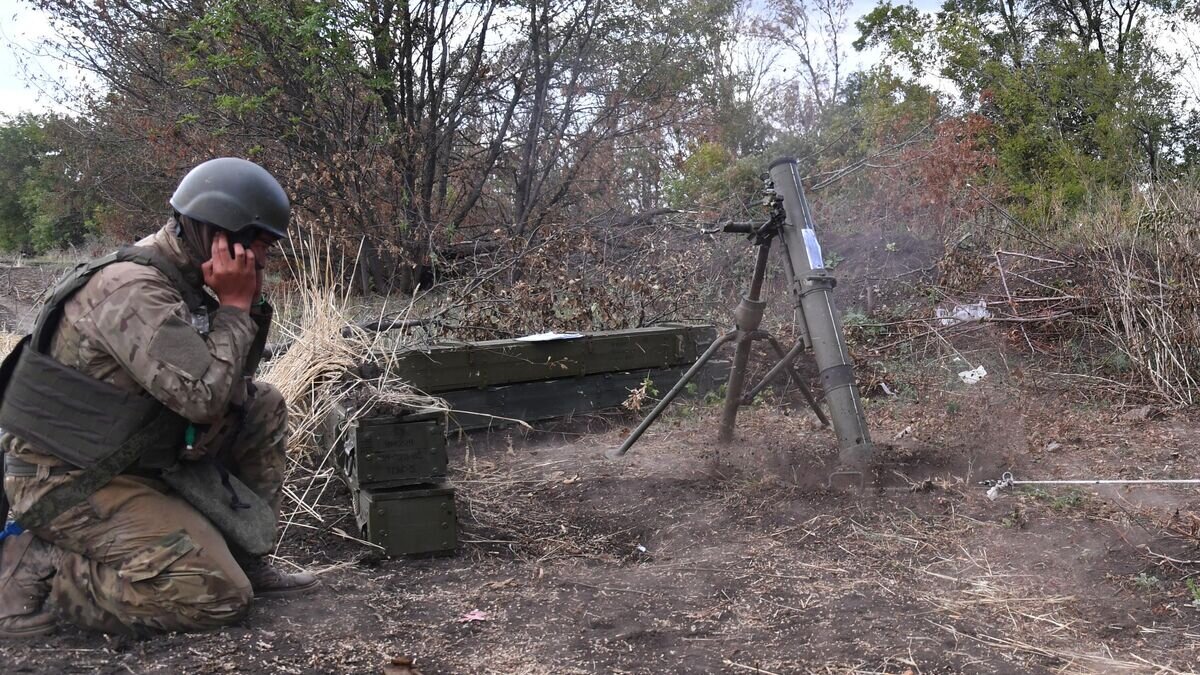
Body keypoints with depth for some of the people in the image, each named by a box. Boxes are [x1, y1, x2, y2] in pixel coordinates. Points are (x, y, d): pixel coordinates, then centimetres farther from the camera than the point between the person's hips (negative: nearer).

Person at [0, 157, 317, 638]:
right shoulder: (133, 289, -23)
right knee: (220, 595, -17)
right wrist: (234, 306, -17)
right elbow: (203, 397, -29)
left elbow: (231, 386, 12)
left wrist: (250, 305, -3)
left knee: (264, 407, 6)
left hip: (137, 460, 9)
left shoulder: (179, 280, 7)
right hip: (72, 482, -9)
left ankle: (242, 558, 10)